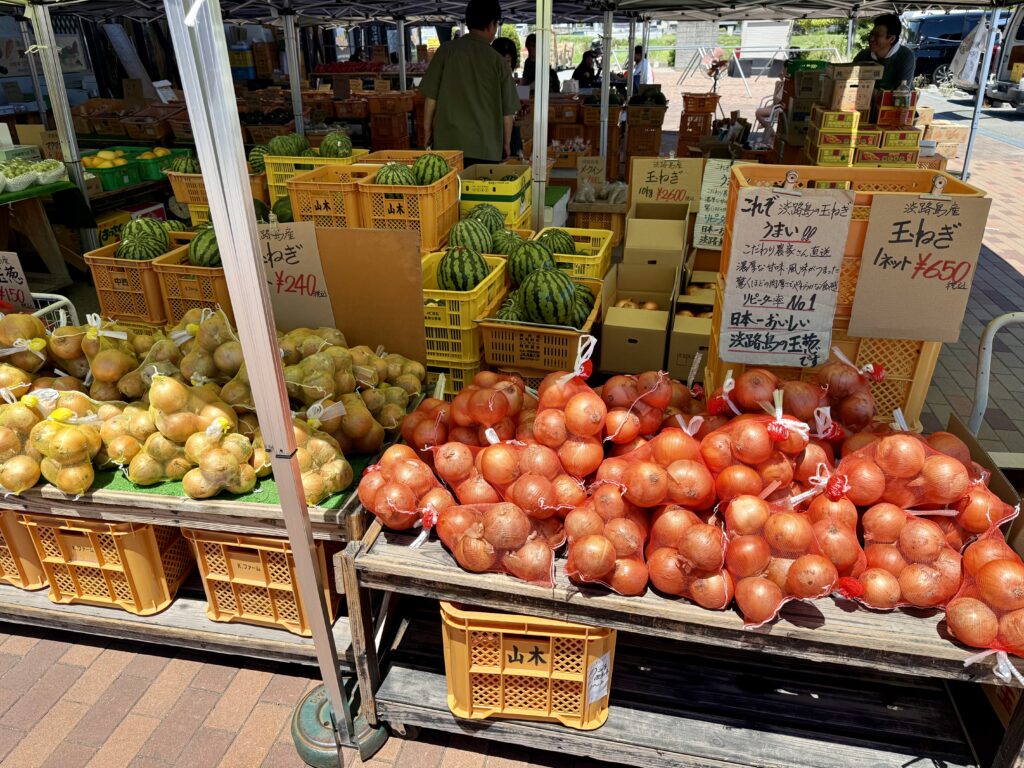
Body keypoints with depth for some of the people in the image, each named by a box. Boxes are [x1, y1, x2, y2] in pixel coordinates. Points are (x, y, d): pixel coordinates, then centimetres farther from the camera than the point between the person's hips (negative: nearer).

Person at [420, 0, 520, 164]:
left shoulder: (447, 50, 0)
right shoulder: (497, 60, -1)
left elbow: (431, 96, 1)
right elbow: (507, 110, 3)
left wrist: (428, 130, 13)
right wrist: (506, 144, 15)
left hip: (447, 143, 1)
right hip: (486, 148, -1)